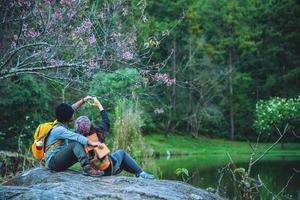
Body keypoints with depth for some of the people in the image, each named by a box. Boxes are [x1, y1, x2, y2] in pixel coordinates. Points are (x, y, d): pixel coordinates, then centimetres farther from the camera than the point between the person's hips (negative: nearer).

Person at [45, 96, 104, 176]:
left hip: (61, 160, 10)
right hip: (52, 161, -10)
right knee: (75, 143, -27)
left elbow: (72, 108, 20)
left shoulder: (62, 124, 9)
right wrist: (91, 142, -41)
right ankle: (87, 168, -40)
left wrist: (83, 100, 15)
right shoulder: (58, 129, -19)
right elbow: (76, 136, -32)